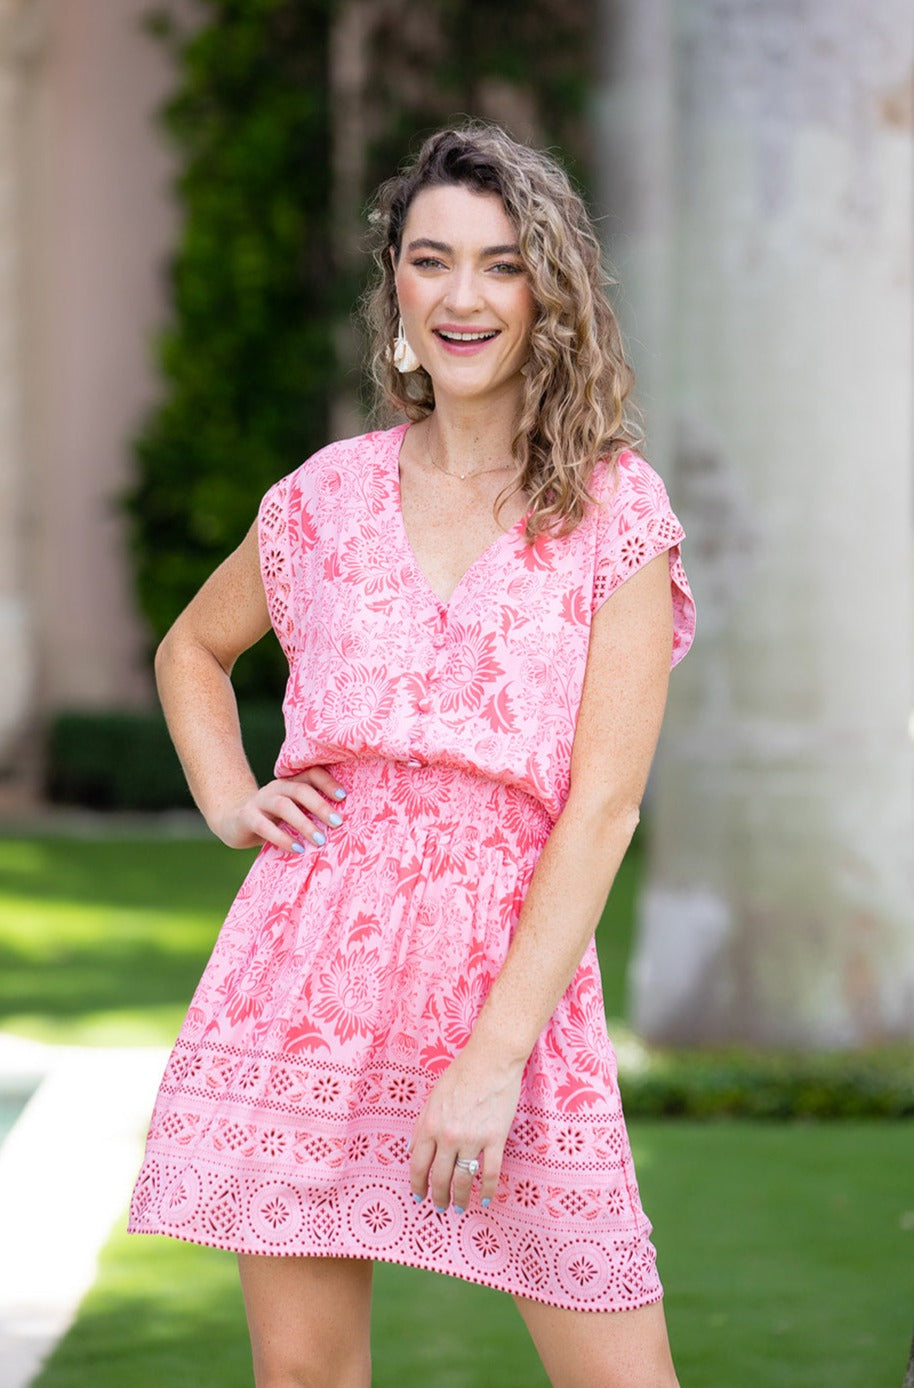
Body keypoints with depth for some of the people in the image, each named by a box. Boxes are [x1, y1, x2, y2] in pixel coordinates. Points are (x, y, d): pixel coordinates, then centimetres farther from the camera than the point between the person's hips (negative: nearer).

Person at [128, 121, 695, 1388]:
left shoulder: (616, 510, -1)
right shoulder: (329, 496, 8)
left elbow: (603, 807, -7)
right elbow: (192, 649, 28)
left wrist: (496, 1056, -14)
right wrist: (227, 799, 9)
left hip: (517, 972, -2)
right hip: (311, 966, 2)